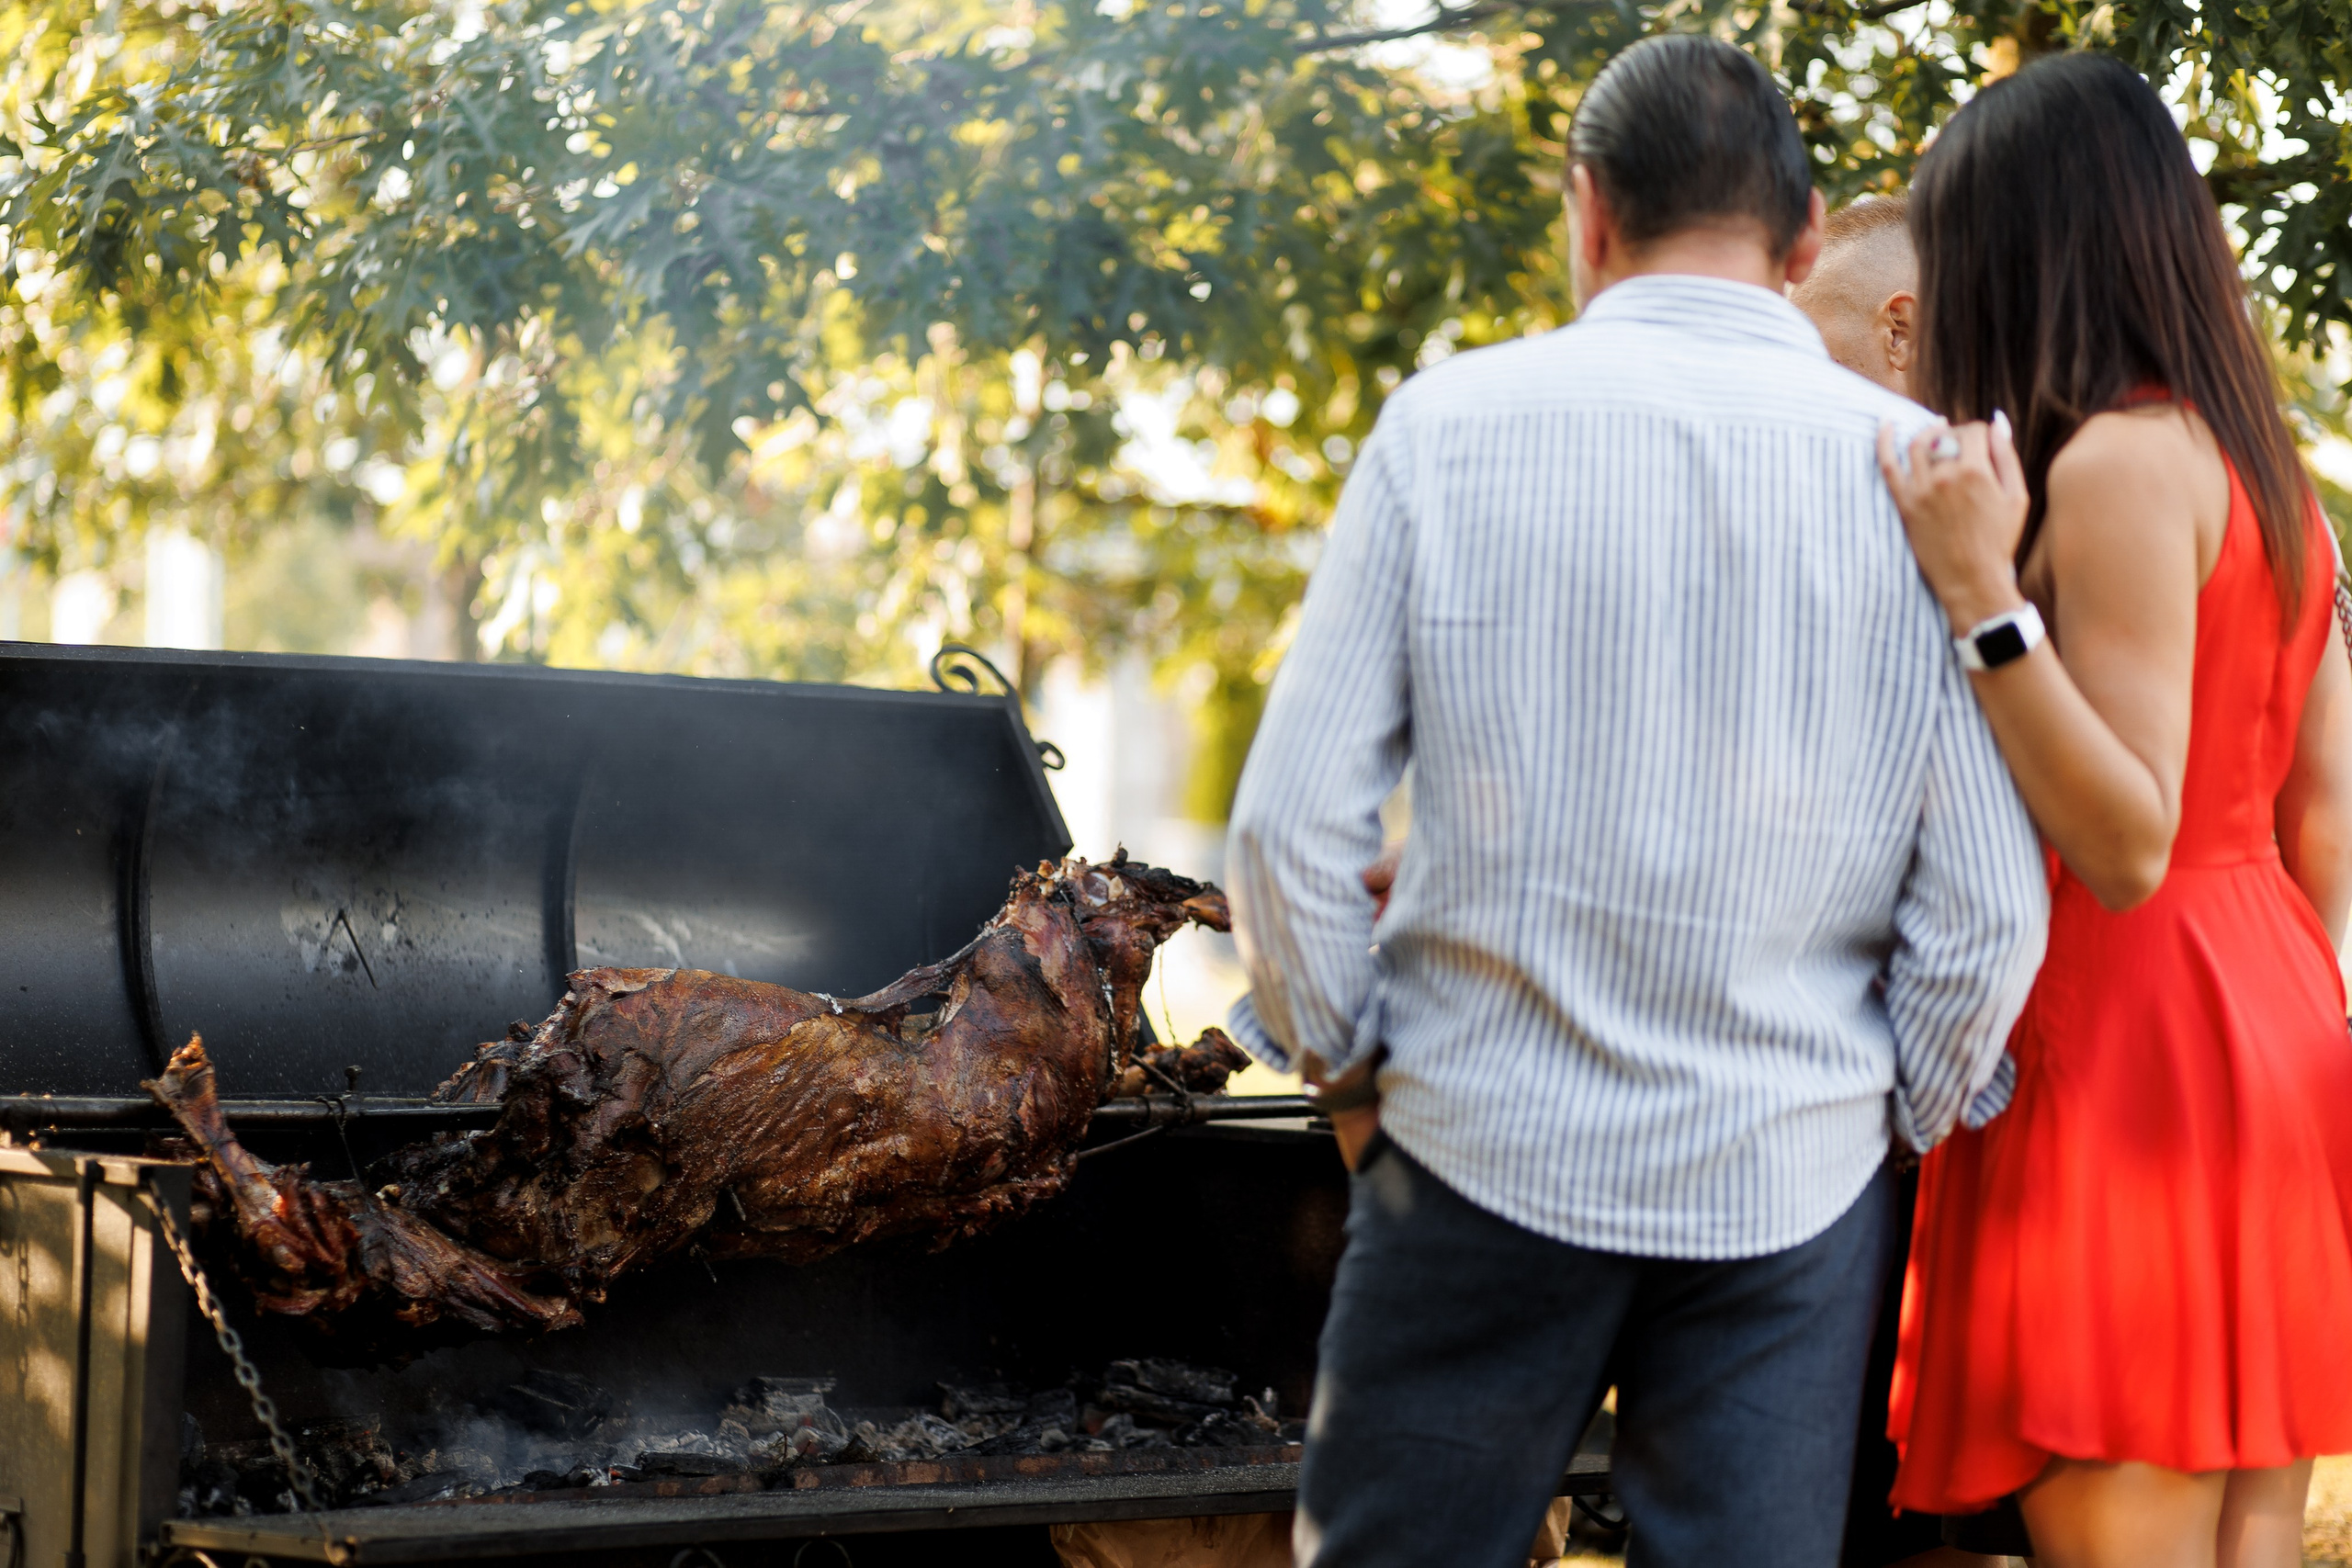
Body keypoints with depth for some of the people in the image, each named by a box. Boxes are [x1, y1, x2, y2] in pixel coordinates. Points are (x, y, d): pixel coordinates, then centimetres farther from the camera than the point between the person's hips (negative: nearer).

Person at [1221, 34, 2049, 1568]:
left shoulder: (1450, 422, -5)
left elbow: (1289, 823, -7)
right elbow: (1990, 909, -6)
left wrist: (1350, 1068, 8)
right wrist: (1906, 1118, 11)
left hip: (1490, 1152, -1)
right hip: (1790, 1181, 1)